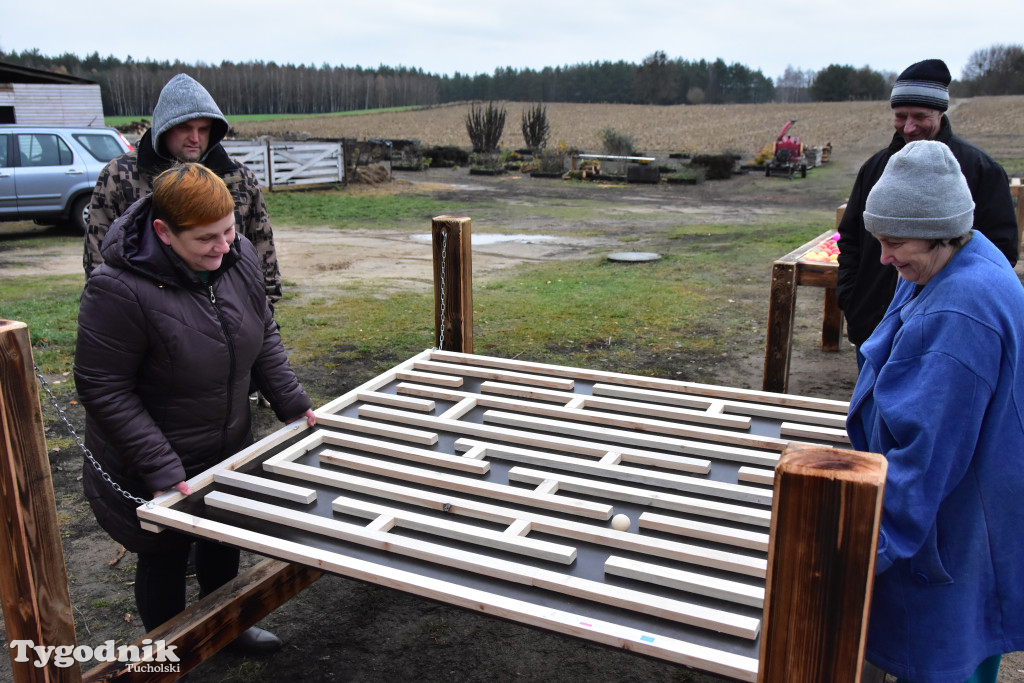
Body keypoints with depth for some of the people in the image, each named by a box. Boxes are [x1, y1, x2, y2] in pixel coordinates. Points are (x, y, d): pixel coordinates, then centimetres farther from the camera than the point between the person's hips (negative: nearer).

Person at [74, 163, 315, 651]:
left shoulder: (238, 257, -10)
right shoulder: (119, 289, -29)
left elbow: (264, 335, 4)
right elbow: (104, 391, -23)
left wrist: (292, 404, -1)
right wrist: (160, 470, -25)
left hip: (228, 446, 6)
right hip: (150, 470, -6)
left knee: (224, 539, 24)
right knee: (165, 558, 14)